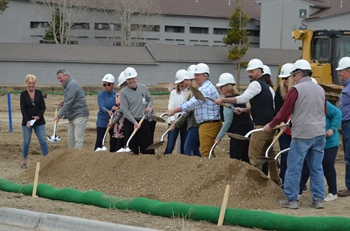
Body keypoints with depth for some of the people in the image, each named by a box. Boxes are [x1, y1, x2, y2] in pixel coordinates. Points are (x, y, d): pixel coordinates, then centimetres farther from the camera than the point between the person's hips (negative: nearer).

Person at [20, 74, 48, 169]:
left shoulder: (39, 93, 3)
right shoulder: (23, 94, -3)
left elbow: (43, 107, 2)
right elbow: (23, 109, -8)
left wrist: (39, 116, -14)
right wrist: (27, 121, -19)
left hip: (39, 121, 2)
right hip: (27, 121, -2)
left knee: (43, 141, -3)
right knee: (26, 142, 3)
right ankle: (24, 161, 16)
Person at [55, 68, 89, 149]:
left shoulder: (72, 85, -15)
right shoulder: (68, 85, 17)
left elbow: (68, 103, -22)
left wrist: (59, 115, -23)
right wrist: (63, 103, 7)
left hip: (79, 115, -11)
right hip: (72, 116, 11)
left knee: (78, 139, -12)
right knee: (70, 138, 10)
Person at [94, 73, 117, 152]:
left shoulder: (116, 95, 1)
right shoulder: (101, 95, -5)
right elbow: (102, 107, -20)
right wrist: (108, 111, -41)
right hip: (102, 121, -2)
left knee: (114, 142, 8)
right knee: (99, 142, -3)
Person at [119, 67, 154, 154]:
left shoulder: (143, 88, 3)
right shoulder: (123, 92, -7)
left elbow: (150, 99, 18)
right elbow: (125, 110, -10)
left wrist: (149, 106, -5)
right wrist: (134, 122, -17)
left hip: (143, 120, 3)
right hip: (130, 122, -2)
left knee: (147, 144, 3)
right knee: (131, 147, 0)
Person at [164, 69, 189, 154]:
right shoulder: (173, 93, 10)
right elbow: (170, 107, 1)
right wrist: (172, 119, -15)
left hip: (186, 121, -2)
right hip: (174, 120, 2)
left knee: (184, 147, 4)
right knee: (169, 147, -4)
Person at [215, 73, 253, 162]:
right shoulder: (238, 97, 18)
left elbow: (228, 121, -14)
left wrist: (219, 137, -10)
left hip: (239, 131, -10)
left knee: (234, 159, -11)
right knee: (245, 159, 11)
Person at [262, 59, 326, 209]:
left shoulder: (296, 90, -9)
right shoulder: (320, 90, 9)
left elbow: (284, 112, -5)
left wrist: (271, 126, 7)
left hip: (302, 134, -6)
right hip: (319, 134, 6)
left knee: (294, 168, 2)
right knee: (316, 168, 11)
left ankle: (291, 200, 5)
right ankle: (318, 199, 13)